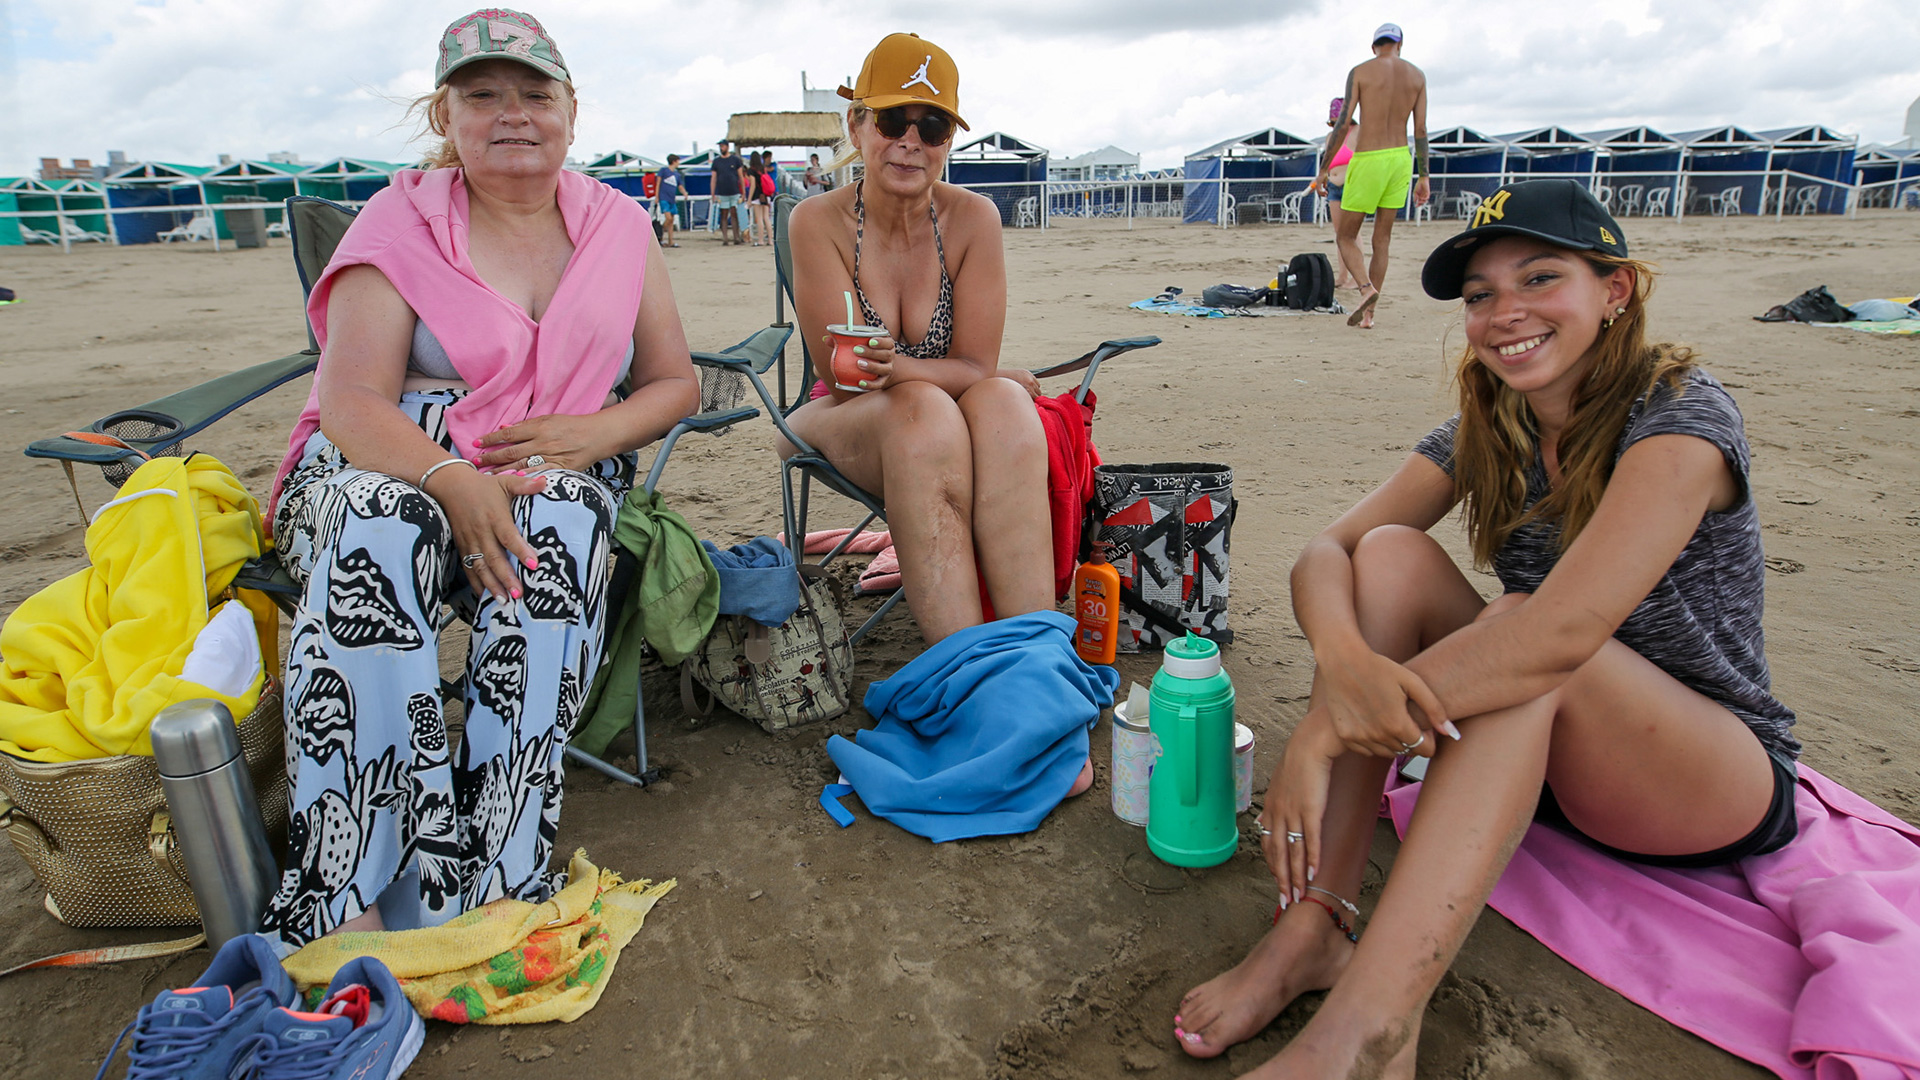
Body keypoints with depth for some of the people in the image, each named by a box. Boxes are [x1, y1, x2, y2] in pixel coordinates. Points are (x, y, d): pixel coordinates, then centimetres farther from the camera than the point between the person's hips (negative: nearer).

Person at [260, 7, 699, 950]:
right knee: (375, 537, -36)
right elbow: (352, 403, -10)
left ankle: (483, 884, -31)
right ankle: (343, 898, -32)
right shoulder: (402, 221, 1)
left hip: (555, 478, 2)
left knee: (560, 532, -34)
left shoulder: (618, 225, 10)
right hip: (388, 468, -1)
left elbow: (675, 383, 10)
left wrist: (593, 432, -11)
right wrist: (454, 483, -30)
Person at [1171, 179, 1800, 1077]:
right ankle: (1311, 926, -27)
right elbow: (1326, 552, -14)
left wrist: (1322, 735, -37)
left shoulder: (1682, 416, -19)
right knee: (1391, 554, -19)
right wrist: (1346, 662, -38)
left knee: (1520, 636, -35)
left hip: (1722, 780, -5)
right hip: (1539, 758, 5)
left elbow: (1563, 631, -35)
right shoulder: (1482, 438, -1)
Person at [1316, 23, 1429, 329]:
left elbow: (1343, 124, -9)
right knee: (1382, 239, 9)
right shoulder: (1417, 76, 7)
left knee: (1346, 236, 5)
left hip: (1368, 160, -4)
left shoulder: (1360, 73, -3)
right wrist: (1423, 177, 7)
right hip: (1400, 158, 4)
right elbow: (1421, 131, 4)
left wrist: (1323, 169, -3)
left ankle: (1366, 288, -21)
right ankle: (1368, 313, 9)